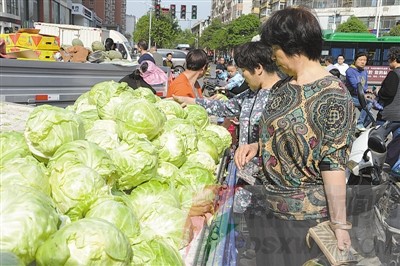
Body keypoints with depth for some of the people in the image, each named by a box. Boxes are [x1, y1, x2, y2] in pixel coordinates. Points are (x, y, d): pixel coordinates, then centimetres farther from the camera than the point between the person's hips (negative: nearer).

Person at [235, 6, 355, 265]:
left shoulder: (333, 96, -20)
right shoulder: (285, 88, 4)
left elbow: (333, 163, -21)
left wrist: (339, 224, -19)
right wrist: (257, 146, -1)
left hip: (308, 214, -7)